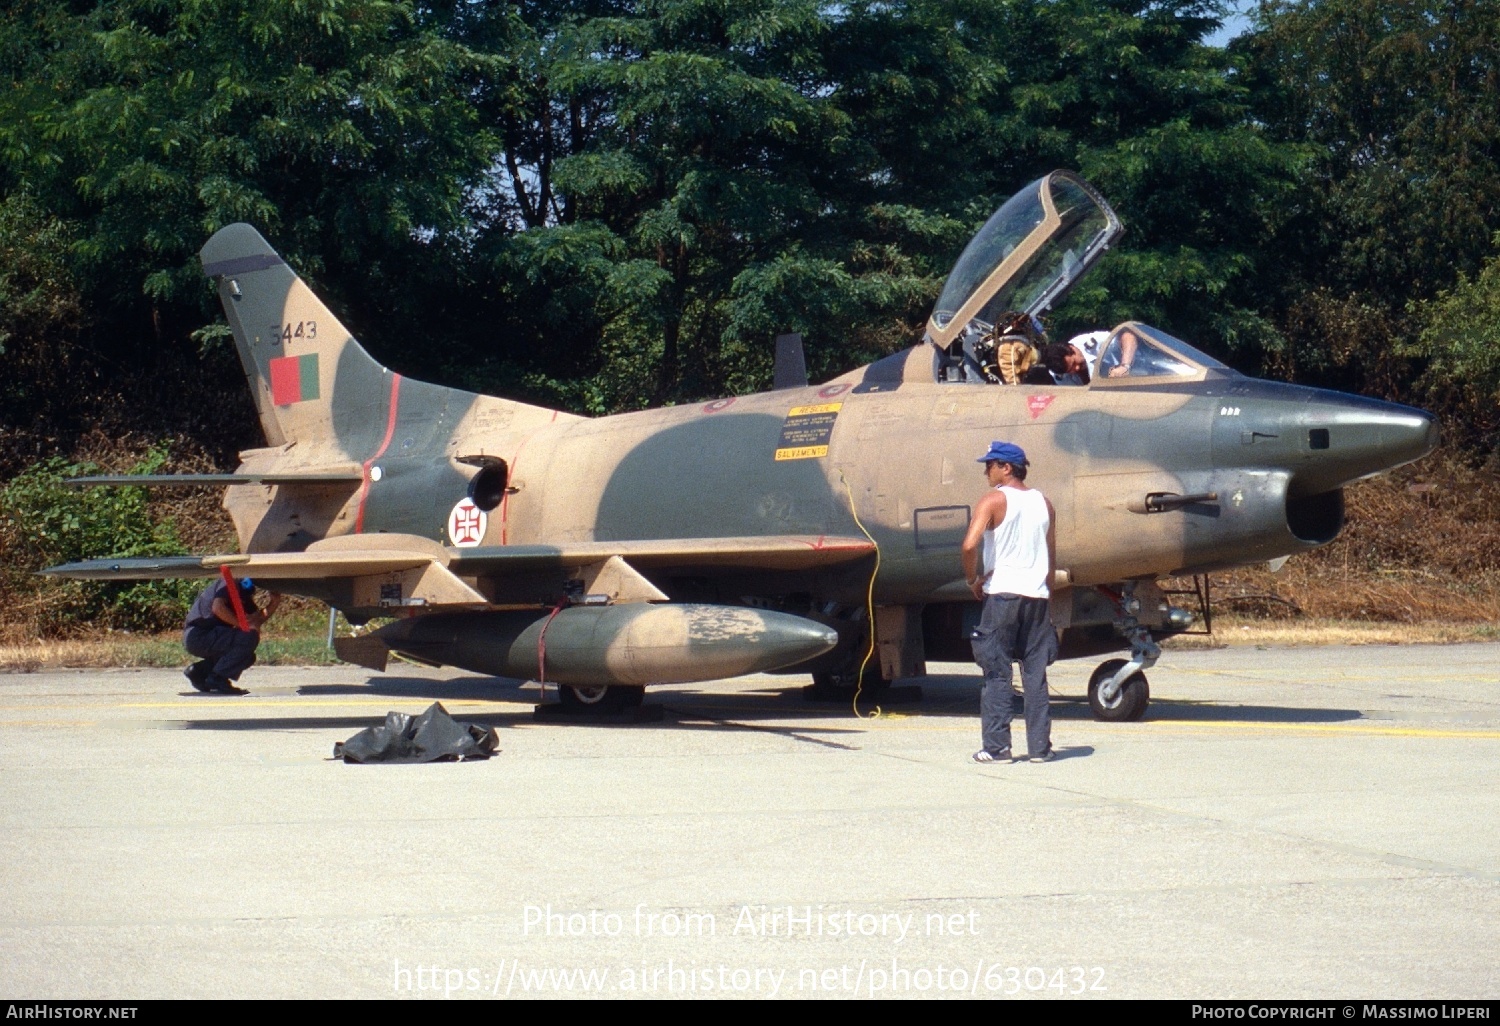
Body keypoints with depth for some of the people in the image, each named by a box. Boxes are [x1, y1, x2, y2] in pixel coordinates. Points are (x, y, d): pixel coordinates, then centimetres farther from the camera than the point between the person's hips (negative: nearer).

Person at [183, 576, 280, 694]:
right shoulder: (229, 582, -11)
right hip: (197, 635, -10)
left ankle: (198, 671, 15)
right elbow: (217, 607, -27)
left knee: (248, 657, 17)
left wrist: (274, 602, -7)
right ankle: (217, 679, -15)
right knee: (249, 636, -20)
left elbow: (258, 617, 7)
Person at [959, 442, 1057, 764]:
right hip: (1037, 594, 5)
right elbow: (1052, 558, 15)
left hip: (1002, 592, -5)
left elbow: (970, 545, -19)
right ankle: (1039, 746, 7)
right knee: (1035, 674, 8)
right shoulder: (1043, 503, 12)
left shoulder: (994, 500, -6)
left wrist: (973, 580, -5)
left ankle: (996, 746, -2)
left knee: (997, 673, 0)